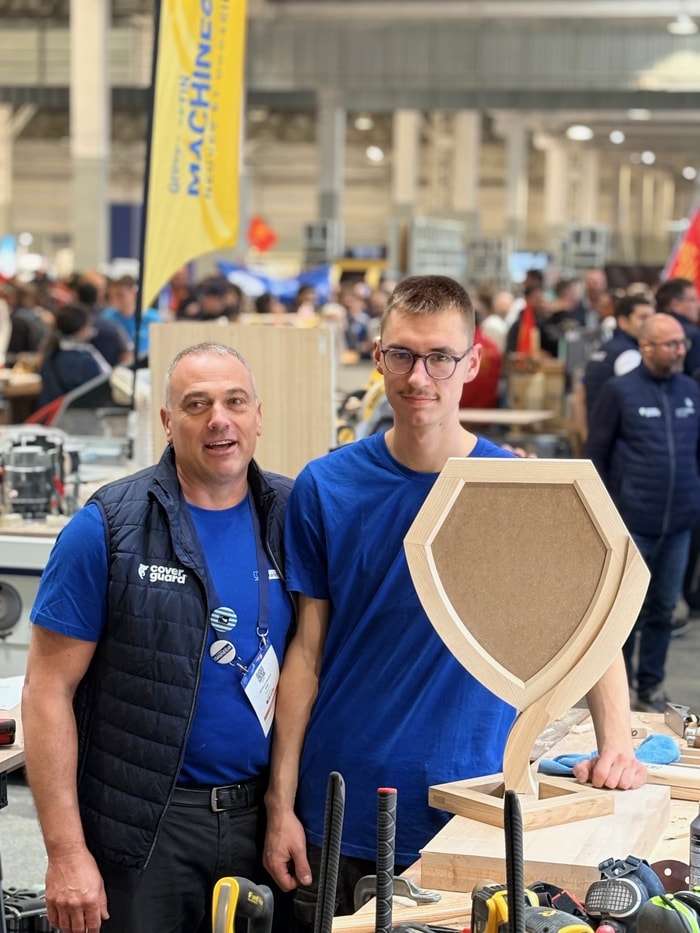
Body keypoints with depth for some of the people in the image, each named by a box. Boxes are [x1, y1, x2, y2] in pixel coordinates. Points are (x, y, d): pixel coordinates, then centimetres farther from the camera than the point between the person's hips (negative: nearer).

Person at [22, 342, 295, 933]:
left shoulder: (290, 517, 3)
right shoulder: (106, 529, -8)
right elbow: (49, 690, -9)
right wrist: (66, 851, -14)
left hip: (261, 817, 4)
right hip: (141, 831, -3)